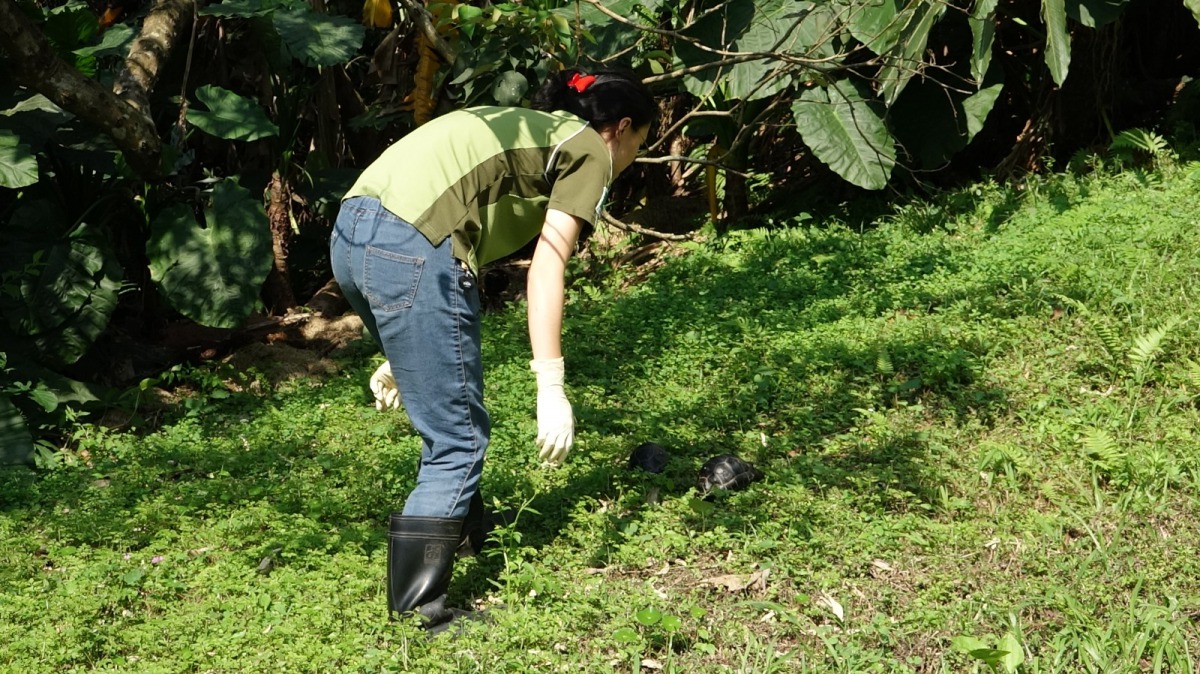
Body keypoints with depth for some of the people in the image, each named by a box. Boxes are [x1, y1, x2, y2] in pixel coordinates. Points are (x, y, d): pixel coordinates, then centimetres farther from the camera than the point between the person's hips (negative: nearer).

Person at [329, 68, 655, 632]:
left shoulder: (524, 128, 31)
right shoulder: (589, 148, 8)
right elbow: (546, 266, -7)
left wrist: (403, 353, 32)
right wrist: (551, 388, -10)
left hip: (352, 233, 9)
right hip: (409, 248, -9)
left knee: (450, 403, 27)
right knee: (458, 439, 1)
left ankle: (463, 526, 46)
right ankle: (419, 607, 4)